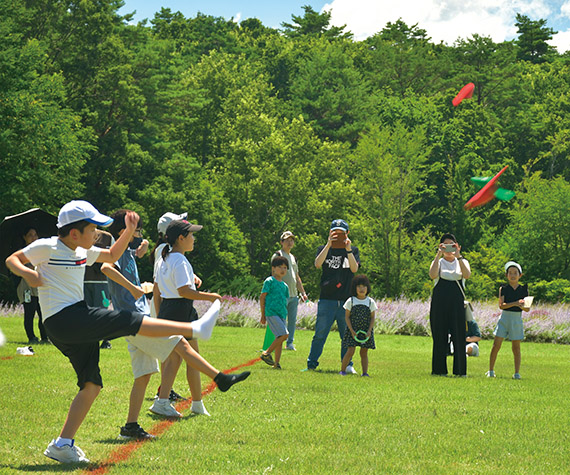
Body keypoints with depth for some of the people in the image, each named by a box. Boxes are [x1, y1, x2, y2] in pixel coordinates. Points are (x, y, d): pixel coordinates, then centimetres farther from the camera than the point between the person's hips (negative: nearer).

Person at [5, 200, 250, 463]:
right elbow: (12, 259, 0)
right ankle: (196, 328, -17)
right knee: (129, 321, -15)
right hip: (62, 320, -10)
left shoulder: (82, 251, 16)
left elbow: (111, 256, 29)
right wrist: (26, 273, -20)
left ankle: (63, 445, 6)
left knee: (92, 385, 6)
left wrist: (129, 232, 15)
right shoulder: (47, 248, -6)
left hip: (77, 323, 10)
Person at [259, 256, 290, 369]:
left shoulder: (285, 285, 17)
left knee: (280, 338, 3)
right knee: (284, 334, -18)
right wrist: (263, 315, -4)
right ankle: (266, 353, -9)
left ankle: (276, 363, 5)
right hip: (271, 312, -7)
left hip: (281, 314, 7)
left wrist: (285, 314, 17)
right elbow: (262, 297, -3)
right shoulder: (270, 281, -3)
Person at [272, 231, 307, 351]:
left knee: (292, 320, 7)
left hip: (294, 295, 7)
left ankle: (290, 343, 14)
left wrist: (303, 293, 22)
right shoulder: (278, 255, -2)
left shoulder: (293, 258, 22)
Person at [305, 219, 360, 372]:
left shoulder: (353, 250, 11)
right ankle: (311, 364, 3)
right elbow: (317, 264, -12)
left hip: (346, 300, 1)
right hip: (327, 300, -1)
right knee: (320, 334, -3)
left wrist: (348, 250, -19)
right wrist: (329, 244, -21)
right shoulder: (324, 249, 9)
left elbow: (354, 269, -6)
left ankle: (347, 365, 17)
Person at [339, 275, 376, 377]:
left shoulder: (370, 302, 2)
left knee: (364, 353, 3)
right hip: (353, 330, -2)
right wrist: (352, 331, -11)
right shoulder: (351, 301, -2)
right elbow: (347, 317, -1)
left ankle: (365, 372, 5)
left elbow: (372, 318, 4)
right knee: (350, 351, -9)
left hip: (366, 331, 2)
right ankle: (342, 370, 1)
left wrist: (369, 331, -8)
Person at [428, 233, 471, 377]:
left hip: (457, 303, 1)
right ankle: (439, 370, 6)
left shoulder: (462, 262, 13)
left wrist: (458, 256, -17)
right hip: (440, 303, -1)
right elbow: (433, 275, -13)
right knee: (440, 336, -1)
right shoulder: (438, 262, 10)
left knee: (459, 336, -4)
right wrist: (439, 255, -17)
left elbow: (467, 275, -10)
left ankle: (460, 370, 1)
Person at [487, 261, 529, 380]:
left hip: (517, 319, 0)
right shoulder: (503, 289, 1)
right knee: (496, 345, -4)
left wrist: (523, 306, -20)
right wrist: (515, 303, -24)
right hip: (504, 318, 0)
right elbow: (501, 305, -11)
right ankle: (491, 371, 7)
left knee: (516, 347, 3)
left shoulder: (523, 290, 4)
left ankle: (517, 373, 8)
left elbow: (528, 309, 3)